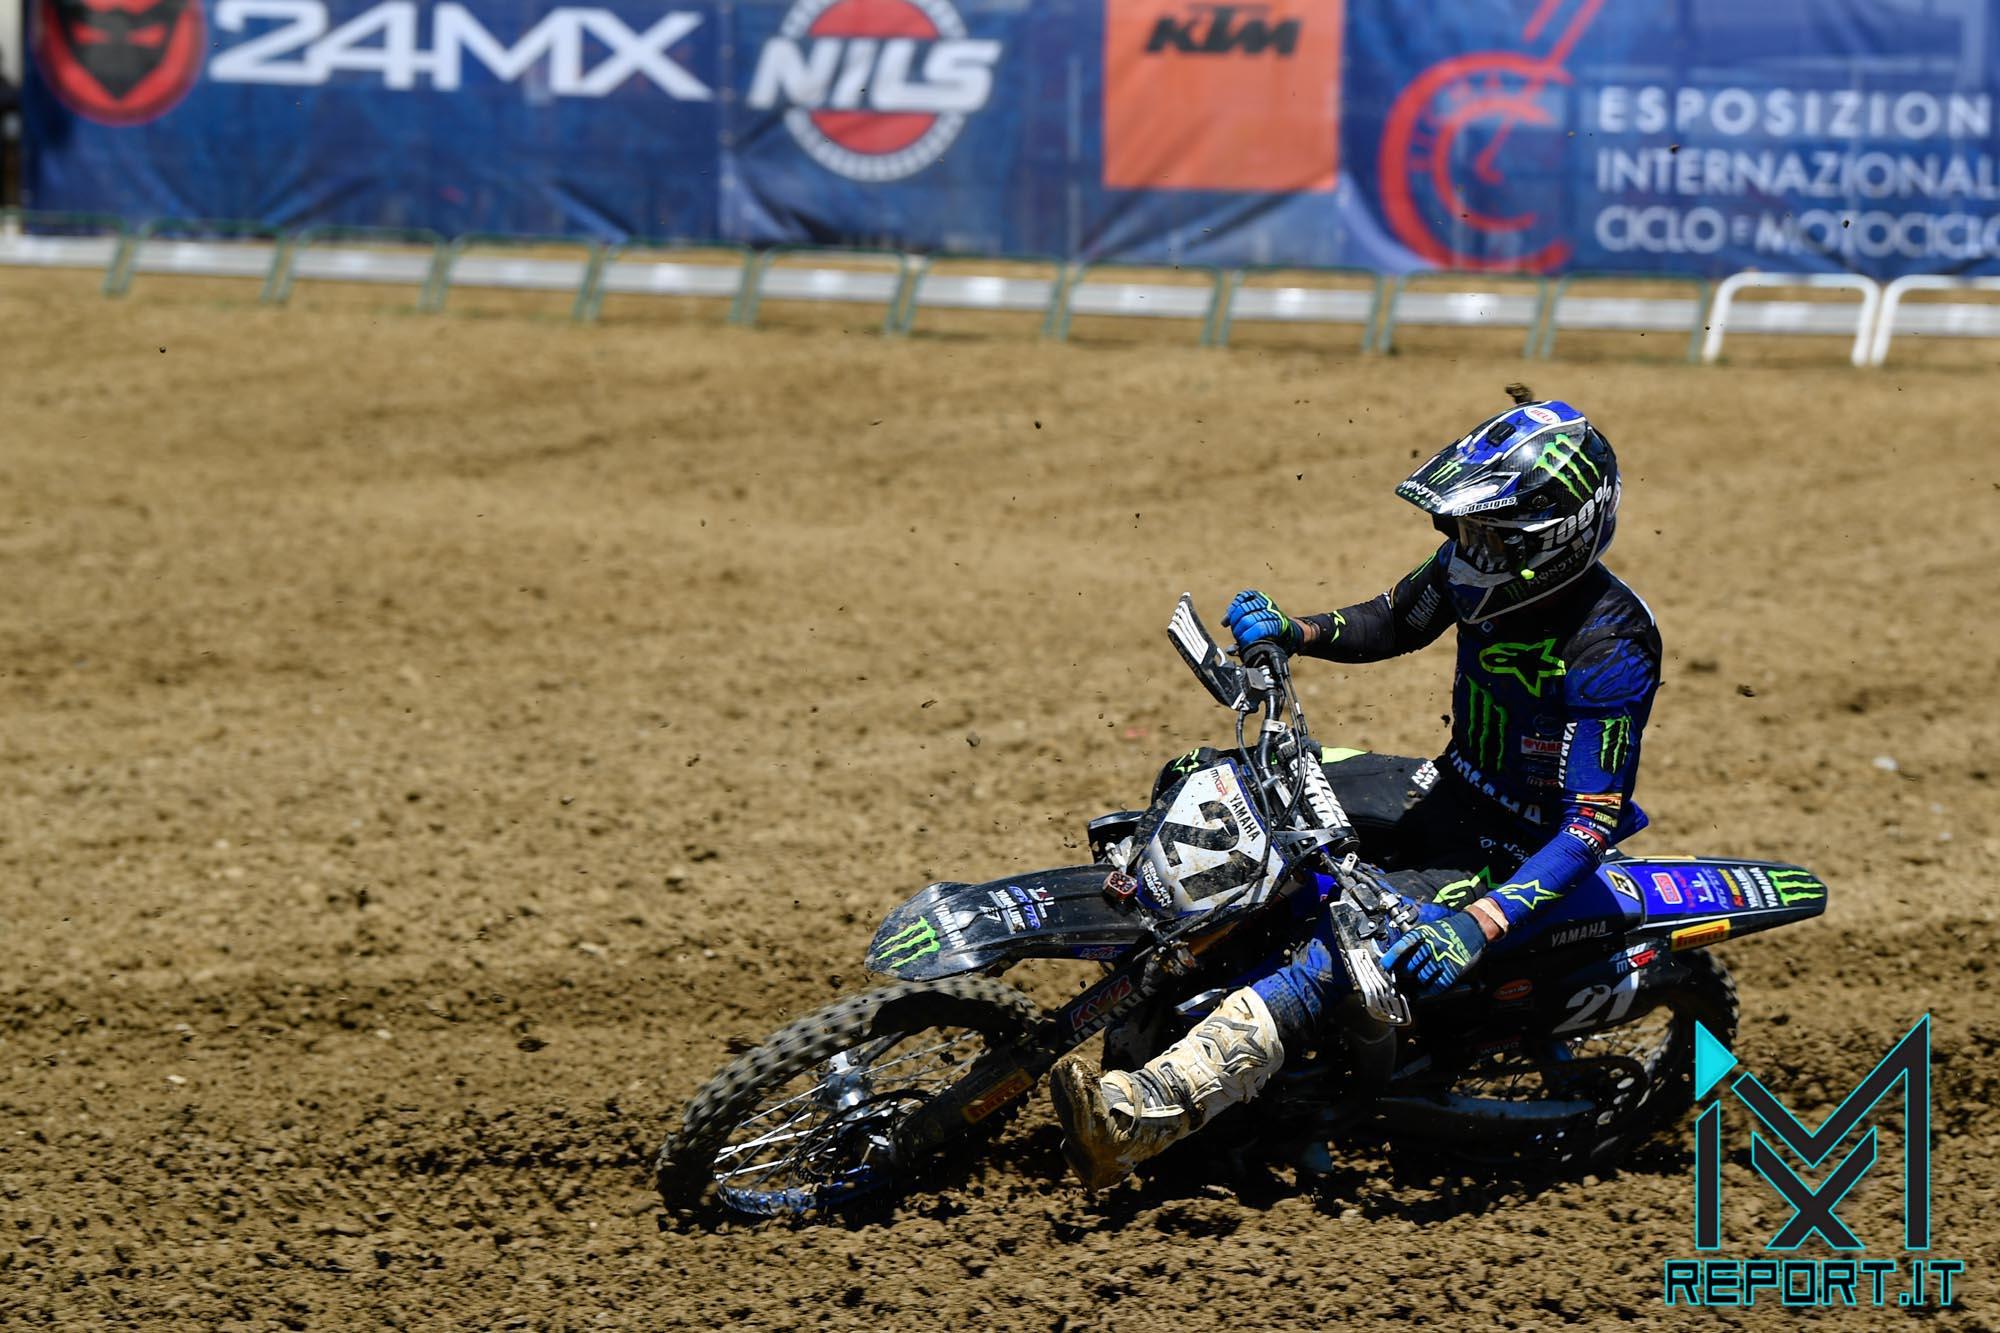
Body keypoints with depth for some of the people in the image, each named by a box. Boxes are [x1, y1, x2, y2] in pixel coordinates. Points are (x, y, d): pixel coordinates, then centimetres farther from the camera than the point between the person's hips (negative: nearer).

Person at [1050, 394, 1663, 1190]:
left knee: (1336, 957, -30)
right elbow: (1389, 624, 15)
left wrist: (1481, 922, -41)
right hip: (1450, 789, 9)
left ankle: (1137, 1119, -45)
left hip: (1513, 851, -9)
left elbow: (1594, 822, -30)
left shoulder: (1611, 646, -28)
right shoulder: (1477, 566, -6)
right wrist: (1291, 632, -5)